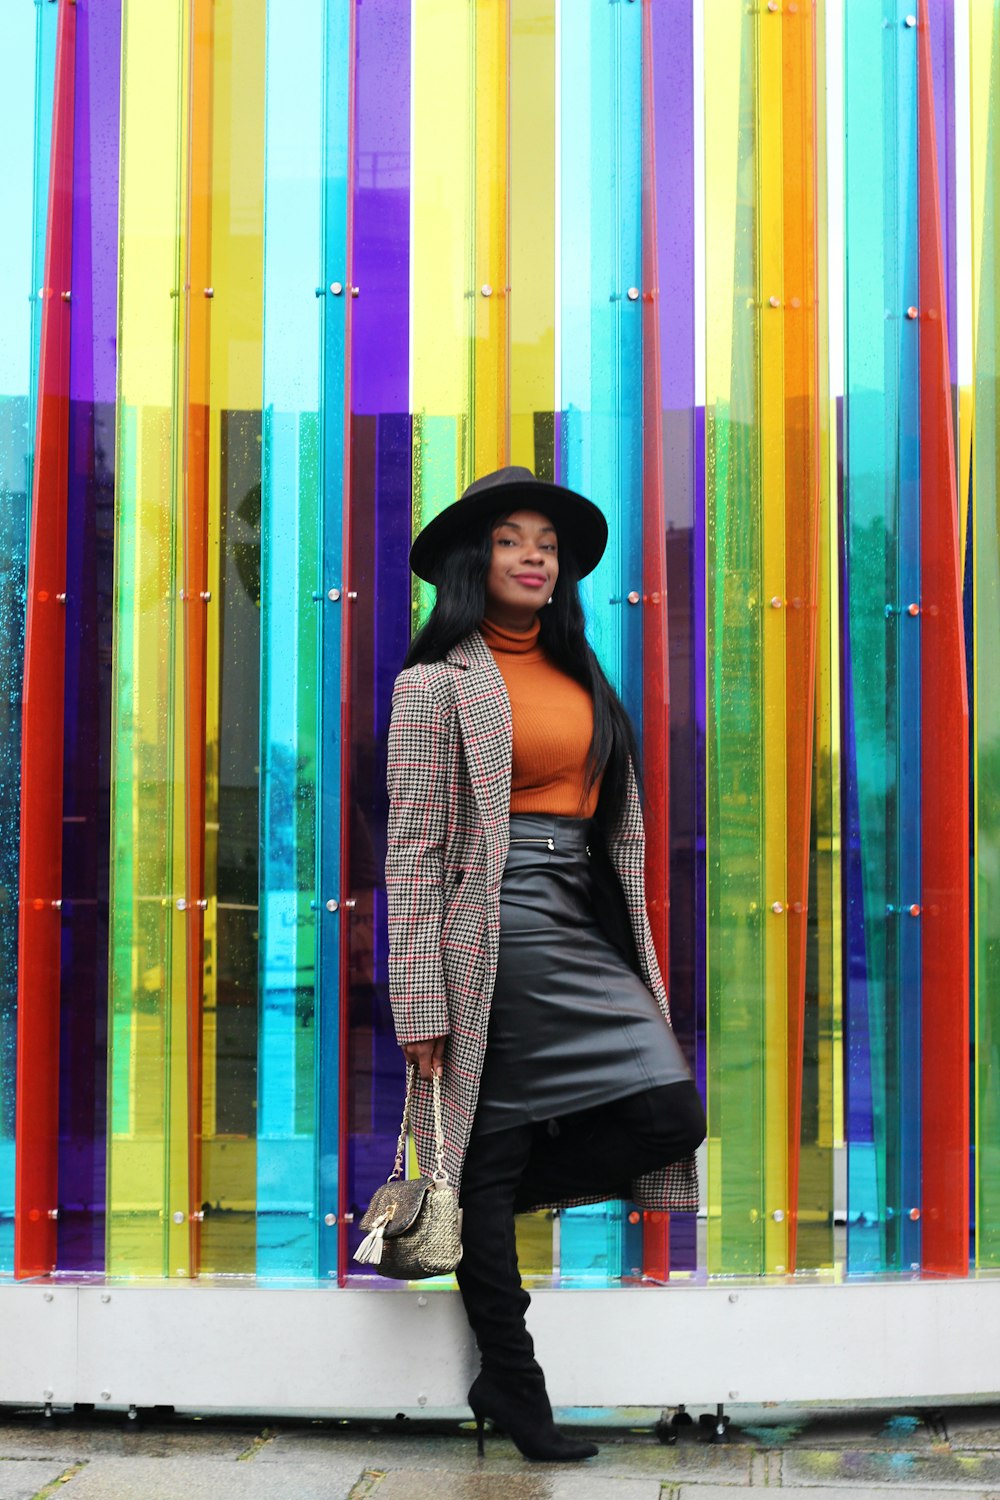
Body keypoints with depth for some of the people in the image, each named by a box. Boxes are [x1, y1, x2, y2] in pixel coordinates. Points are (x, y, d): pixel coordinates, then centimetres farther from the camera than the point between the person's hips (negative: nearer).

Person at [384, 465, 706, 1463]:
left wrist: (636, 958, 17)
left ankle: (452, 1206, 12)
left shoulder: (578, 674, 18)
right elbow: (414, 848, -6)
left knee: (672, 1115, -5)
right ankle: (514, 1388, 12)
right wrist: (420, 1001, -11)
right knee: (493, 1152, -2)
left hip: (587, 930, 7)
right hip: (498, 936, -7)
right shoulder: (437, 684, -2)